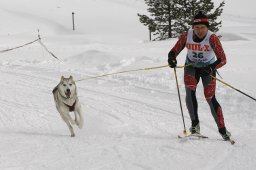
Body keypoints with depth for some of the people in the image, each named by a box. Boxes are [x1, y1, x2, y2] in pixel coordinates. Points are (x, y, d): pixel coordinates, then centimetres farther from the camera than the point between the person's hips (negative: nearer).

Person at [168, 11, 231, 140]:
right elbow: (174, 51, -13)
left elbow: (222, 59, -30)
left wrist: (212, 68, -48)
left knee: (210, 98, -12)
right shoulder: (186, 36, -18)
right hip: (191, 67, 2)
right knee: (190, 91, -24)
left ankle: (222, 130, -2)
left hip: (208, 68, -2)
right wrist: (172, 59, -36)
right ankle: (195, 124, -16)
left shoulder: (212, 38, -26)